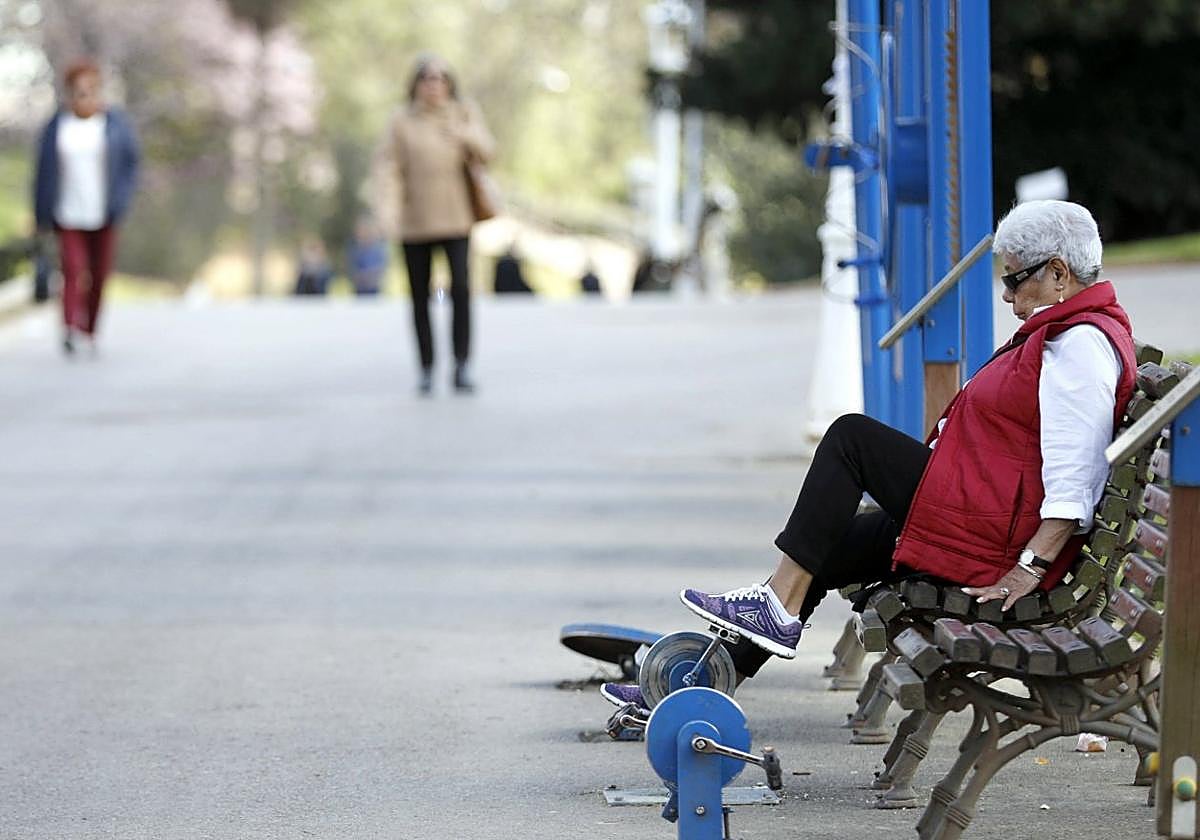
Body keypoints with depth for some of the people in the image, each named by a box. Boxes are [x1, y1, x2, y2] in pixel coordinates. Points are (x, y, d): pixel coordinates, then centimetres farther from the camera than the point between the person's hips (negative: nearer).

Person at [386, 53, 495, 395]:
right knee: (420, 298, 4)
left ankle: (461, 367, -15)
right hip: (414, 222, 1)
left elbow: (485, 152, -2)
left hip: (455, 218, -1)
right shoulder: (403, 123, 6)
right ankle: (427, 371, 13)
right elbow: (398, 171, 5)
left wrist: (462, 135, -21)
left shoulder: (465, 113, 9)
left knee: (460, 288, -17)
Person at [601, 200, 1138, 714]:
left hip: (991, 537, -11)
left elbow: (1074, 482, -25)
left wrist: (1029, 569, -28)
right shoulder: (1070, 329, 17)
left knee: (851, 437, -9)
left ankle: (779, 607, -8)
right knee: (824, 552, 12)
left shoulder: (1082, 343, -17)